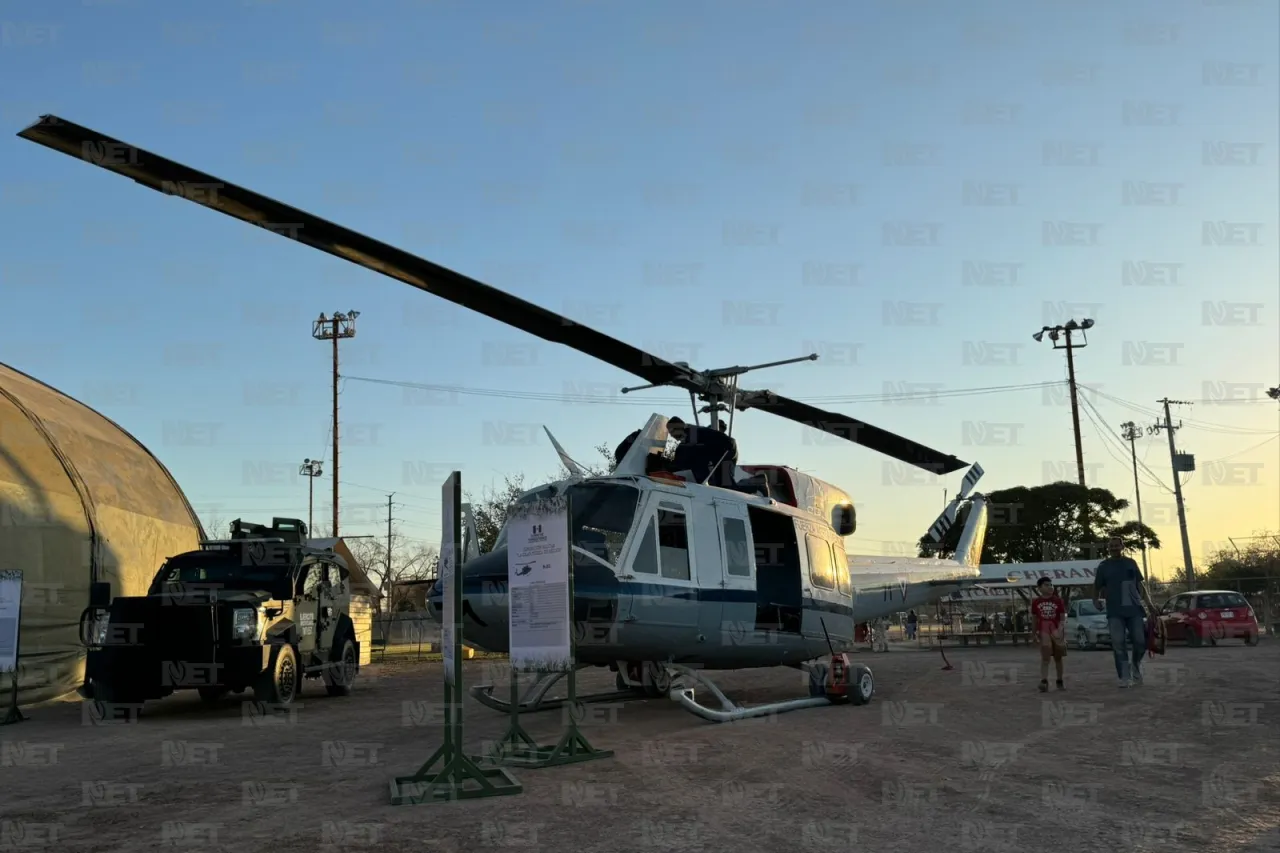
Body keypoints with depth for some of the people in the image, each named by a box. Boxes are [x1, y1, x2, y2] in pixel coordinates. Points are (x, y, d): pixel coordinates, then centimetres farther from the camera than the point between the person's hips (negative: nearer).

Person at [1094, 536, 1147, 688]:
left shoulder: (1131, 563, 9)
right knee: (1118, 644, -5)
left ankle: (1136, 666, 31)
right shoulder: (1104, 566, 4)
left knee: (1140, 641, 3)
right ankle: (1124, 677, -1)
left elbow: (1139, 584, 15)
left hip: (1134, 609, 2)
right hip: (1115, 611, -2)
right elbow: (1097, 587, 6)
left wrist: (1140, 601, 7)